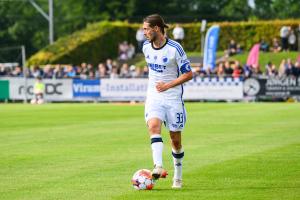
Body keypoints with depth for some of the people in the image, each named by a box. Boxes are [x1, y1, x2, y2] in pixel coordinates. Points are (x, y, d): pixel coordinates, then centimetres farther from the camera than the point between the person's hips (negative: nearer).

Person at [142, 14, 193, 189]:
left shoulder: (175, 48, -14)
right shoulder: (146, 47, 4)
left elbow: (189, 74, -12)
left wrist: (167, 85, -20)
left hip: (173, 97, -4)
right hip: (154, 97, 4)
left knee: (176, 140, 5)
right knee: (153, 126, -25)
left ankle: (178, 177, 23)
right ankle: (159, 167, -40)